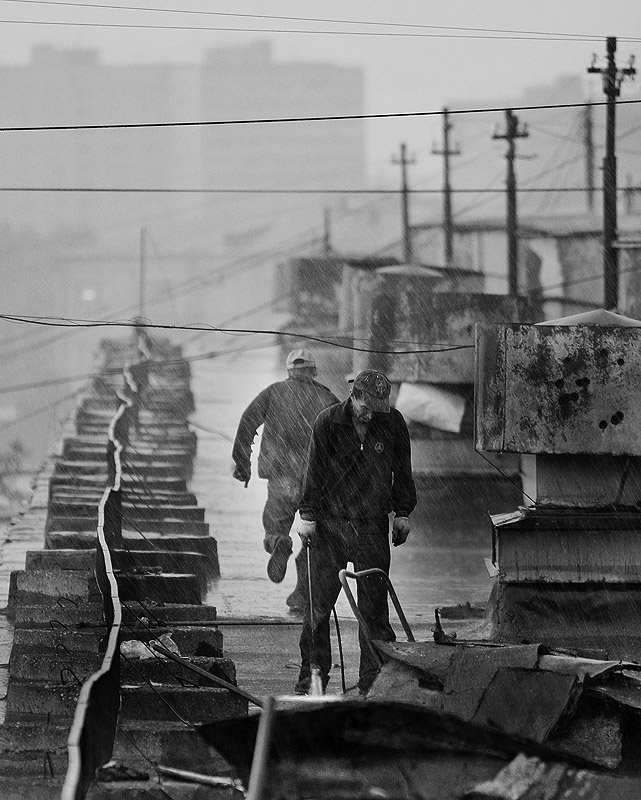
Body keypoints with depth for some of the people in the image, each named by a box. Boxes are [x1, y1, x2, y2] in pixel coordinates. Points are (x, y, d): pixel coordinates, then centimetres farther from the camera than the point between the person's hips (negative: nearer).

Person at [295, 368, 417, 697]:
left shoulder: (393, 423, 1)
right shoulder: (327, 422, -4)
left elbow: (402, 471, 12)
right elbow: (314, 470, 0)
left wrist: (403, 512, 11)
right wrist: (308, 515, -2)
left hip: (372, 525, 1)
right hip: (329, 523, -1)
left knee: (374, 606, 0)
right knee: (318, 603, 0)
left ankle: (373, 679, 5)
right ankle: (311, 677, 9)